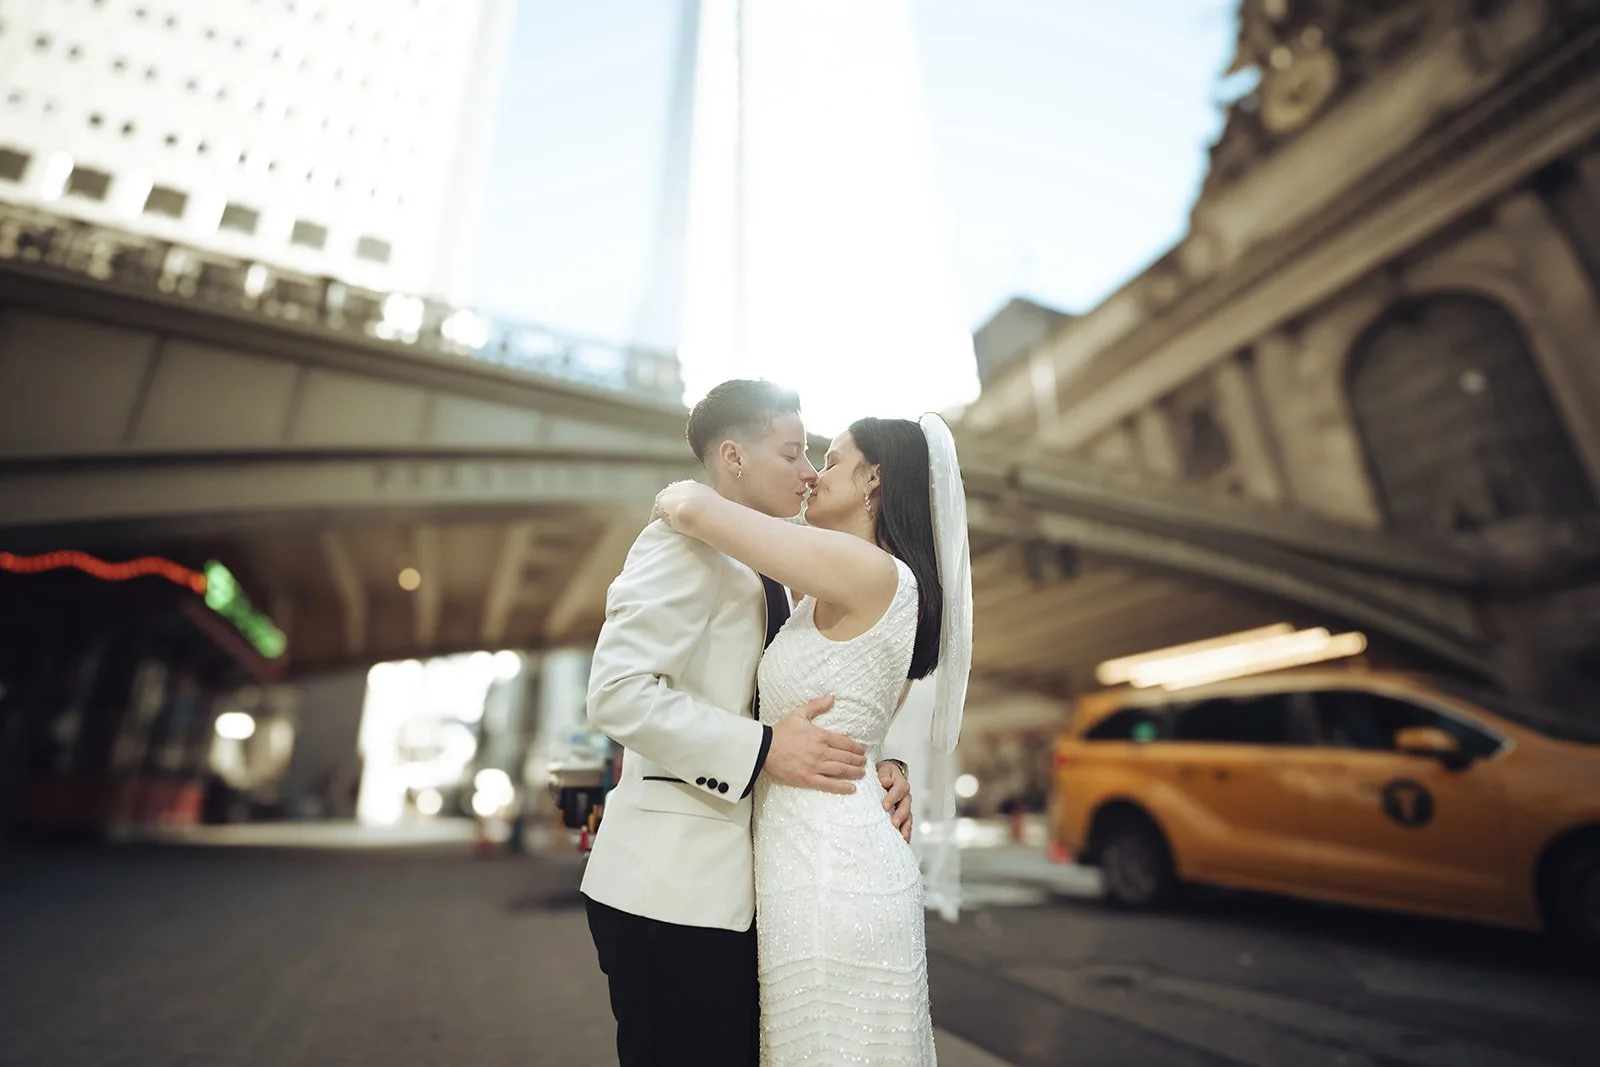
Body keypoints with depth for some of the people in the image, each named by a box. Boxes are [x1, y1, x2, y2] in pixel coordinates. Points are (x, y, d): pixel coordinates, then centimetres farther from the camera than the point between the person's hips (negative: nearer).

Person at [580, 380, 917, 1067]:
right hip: (672, 887, -8)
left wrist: (878, 765, -3)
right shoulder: (686, 542, -12)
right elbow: (616, 692, -23)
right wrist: (762, 750, -24)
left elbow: (790, 711, 14)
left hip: (731, 884, 9)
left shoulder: (768, 574, 16)